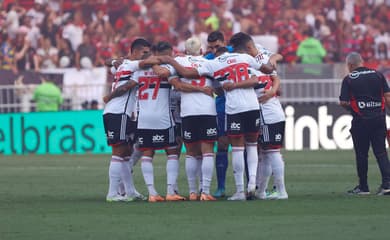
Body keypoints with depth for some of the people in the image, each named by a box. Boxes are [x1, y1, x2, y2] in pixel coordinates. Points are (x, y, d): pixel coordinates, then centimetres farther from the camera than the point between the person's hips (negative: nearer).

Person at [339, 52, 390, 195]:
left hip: (360, 120, -2)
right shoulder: (378, 75, 5)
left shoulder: (348, 80, -3)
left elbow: (343, 102, -7)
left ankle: (363, 187, 13)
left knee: (361, 154, 8)